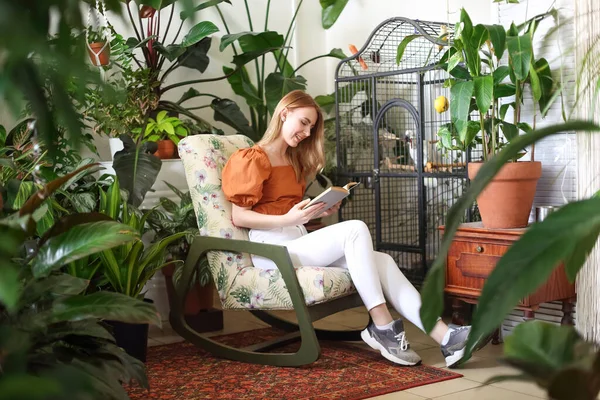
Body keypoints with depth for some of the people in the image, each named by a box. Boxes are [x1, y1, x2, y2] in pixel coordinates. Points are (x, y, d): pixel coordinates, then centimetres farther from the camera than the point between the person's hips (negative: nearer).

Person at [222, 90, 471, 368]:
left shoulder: (293, 162, 25)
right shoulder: (251, 160, 0)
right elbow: (239, 217, -9)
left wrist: (318, 212, 0)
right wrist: (288, 220, -21)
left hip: (299, 241, 7)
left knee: (381, 261, -16)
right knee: (355, 230, -28)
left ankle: (444, 337, -28)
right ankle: (381, 326, -25)